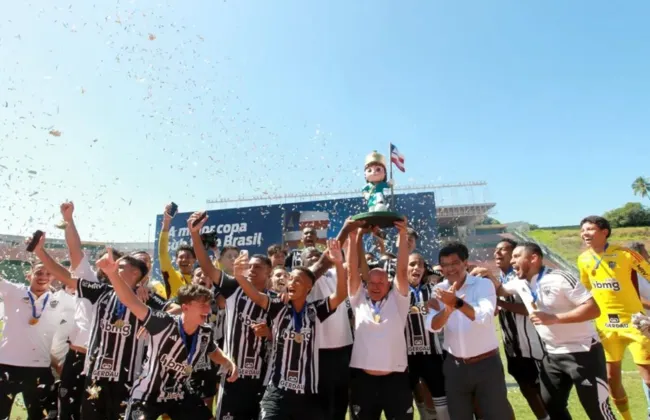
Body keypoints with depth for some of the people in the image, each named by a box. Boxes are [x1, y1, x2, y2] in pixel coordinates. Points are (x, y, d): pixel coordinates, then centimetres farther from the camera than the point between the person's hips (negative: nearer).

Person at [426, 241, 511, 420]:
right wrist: (448, 308, -33)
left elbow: (485, 318, -27)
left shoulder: (483, 284, -11)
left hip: (487, 363, -3)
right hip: (455, 365, 3)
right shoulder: (439, 290, -2)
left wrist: (457, 302, -41)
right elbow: (432, 326, -13)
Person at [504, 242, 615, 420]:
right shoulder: (519, 283, 0)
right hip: (552, 355, 7)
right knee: (551, 406, 13)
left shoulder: (560, 279, -20)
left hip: (583, 353, -7)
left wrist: (553, 318, -28)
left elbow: (594, 309, -22)